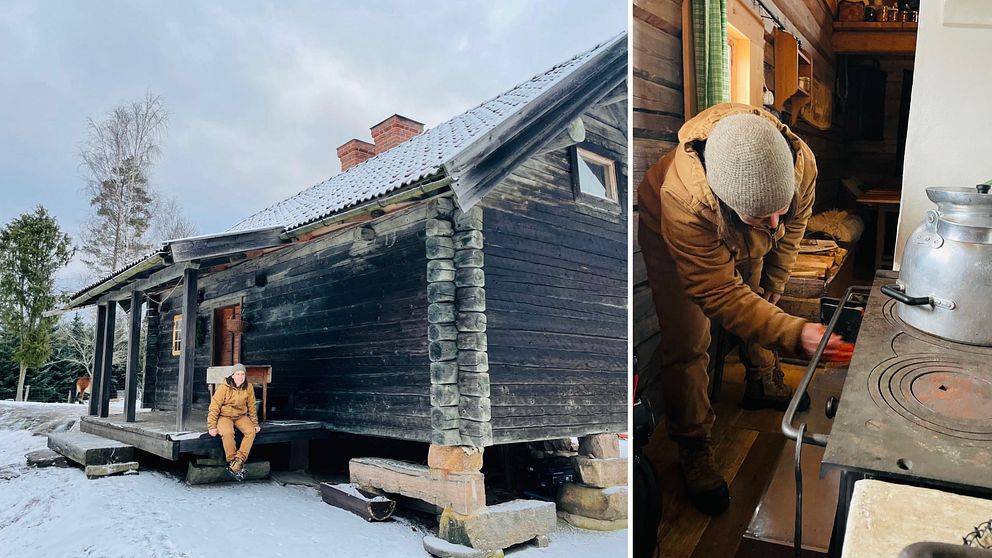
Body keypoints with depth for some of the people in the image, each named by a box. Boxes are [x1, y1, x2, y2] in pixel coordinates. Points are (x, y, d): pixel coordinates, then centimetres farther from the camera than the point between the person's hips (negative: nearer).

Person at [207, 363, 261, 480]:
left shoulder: (248, 388, -3)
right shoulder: (223, 387, -13)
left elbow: (251, 407, 7)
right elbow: (214, 407, -11)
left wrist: (255, 424, 6)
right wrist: (212, 426, -16)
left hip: (241, 416, 3)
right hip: (224, 416, -3)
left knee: (251, 431, -25)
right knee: (227, 433, -33)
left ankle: (239, 459, -26)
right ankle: (232, 461, -19)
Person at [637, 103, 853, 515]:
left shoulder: (801, 162, -34)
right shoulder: (683, 201, -48)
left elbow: (790, 230, -10)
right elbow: (720, 296, -40)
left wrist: (770, 290, 0)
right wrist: (795, 334, -50)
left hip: (743, 243, 5)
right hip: (672, 238, -4)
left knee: (758, 307, 18)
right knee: (687, 343, -10)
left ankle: (763, 386, 47)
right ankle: (693, 448, 8)